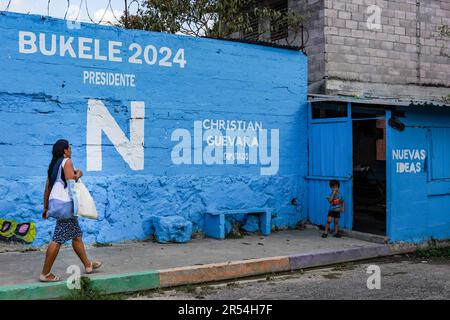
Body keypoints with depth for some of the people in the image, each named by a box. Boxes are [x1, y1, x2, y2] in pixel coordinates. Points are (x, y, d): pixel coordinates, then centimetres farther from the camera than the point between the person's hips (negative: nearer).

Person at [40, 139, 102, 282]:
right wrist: (79, 174, -1)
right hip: (64, 203, -10)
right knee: (58, 239, -8)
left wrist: (46, 207, 21)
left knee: (77, 235, 17)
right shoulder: (67, 162, -7)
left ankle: (87, 264, 27)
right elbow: (71, 178, -22)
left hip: (56, 201, 10)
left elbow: (47, 188, 18)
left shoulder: (53, 164, 18)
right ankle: (45, 274, -6)